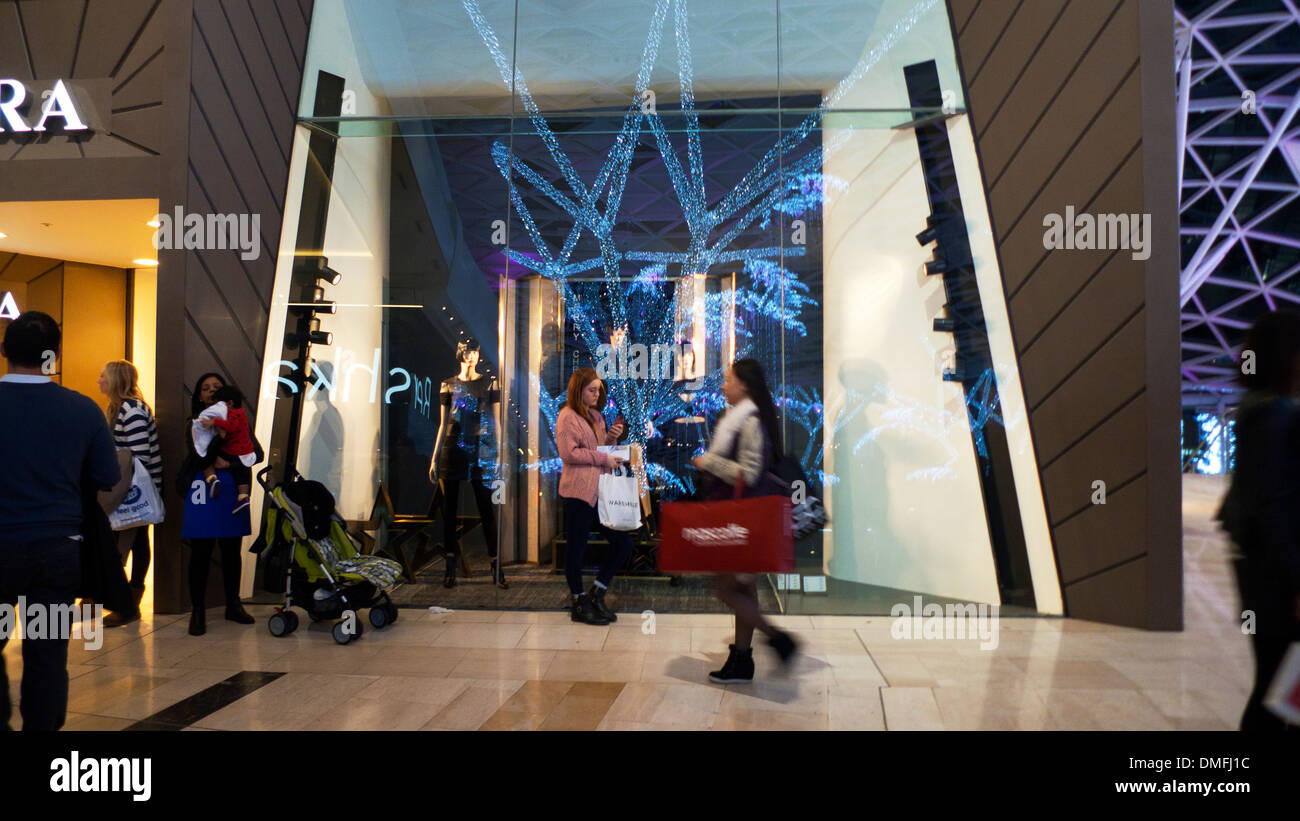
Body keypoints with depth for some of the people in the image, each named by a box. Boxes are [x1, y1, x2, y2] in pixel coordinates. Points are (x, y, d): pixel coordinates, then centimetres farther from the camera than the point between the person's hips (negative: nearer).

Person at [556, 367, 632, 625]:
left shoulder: (595, 416, 20)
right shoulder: (567, 416, -6)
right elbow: (569, 453, -15)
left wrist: (611, 437, 8)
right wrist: (603, 458, -14)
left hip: (600, 491, 8)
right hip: (578, 491, -8)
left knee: (623, 542, 5)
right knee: (576, 548, 2)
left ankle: (597, 595, 18)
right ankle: (580, 605, 15)